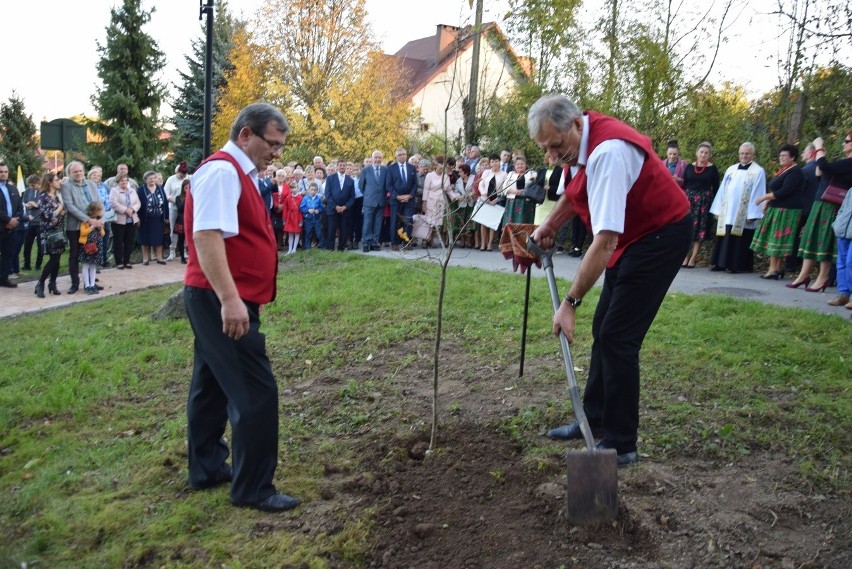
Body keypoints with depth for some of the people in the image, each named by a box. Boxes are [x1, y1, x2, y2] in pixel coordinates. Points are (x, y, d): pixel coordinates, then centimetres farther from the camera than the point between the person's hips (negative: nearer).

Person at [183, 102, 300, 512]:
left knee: (213, 384, 18)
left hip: (219, 300, 11)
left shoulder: (238, 172, 17)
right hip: (222, 301, -11)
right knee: (256, 391, -7)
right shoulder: (222, 171, -15)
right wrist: (230, 299, -31)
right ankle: (252, 488, 4)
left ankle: (207, 468, 31)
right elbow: (206, 236, -26)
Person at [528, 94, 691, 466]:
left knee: (618, 338, -11)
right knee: (603, 329, 14)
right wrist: (549, 227, 9)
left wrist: (570, 302, -35)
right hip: (634, 236, 10)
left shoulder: (607, 153, -32)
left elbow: (605, 241, -36)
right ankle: (595, 420, 27)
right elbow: (577, 191, 20)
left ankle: (620, 445, -1)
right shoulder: (581, 139, -2)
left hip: (660, 237, -10)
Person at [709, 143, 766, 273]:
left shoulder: (758, 172, -1)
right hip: (727, 212, 5)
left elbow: (758, 194, -8)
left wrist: (752, 214, -15)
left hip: (743, 215, -5)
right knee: (725, 239, 6)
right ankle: (721, 263, 11)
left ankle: (738, 265, 4)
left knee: (740, 241, -2)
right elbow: (722, 190, 13)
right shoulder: (731, 170, 14)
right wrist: (718, 210, 8)